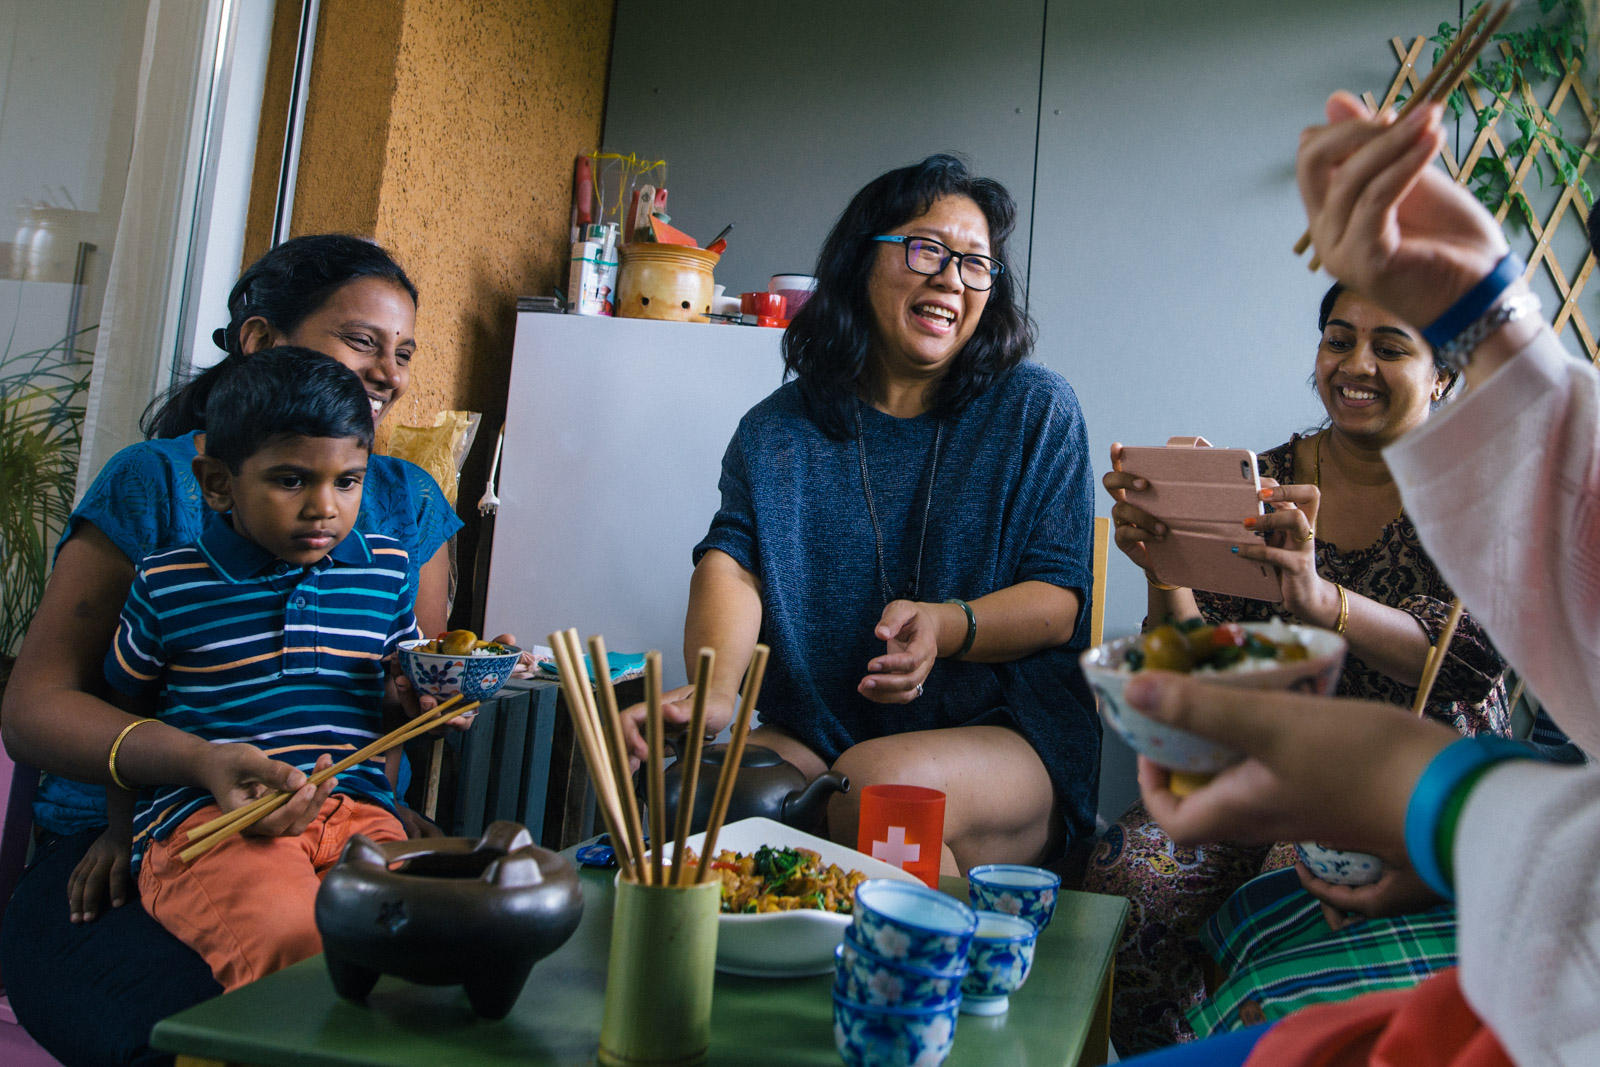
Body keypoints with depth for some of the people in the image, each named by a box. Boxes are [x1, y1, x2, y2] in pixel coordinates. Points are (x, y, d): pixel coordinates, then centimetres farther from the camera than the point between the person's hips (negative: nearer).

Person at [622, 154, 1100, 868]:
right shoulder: (779, 428, 10)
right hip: (813, 737, 3)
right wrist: (713, 689, -27)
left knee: (881, 784, -34)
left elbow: (1061, 600, -2)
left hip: (1006, 730, -2)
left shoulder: (1037, 410, 5)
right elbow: (731, 561, -5)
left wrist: (947, 627, -24)